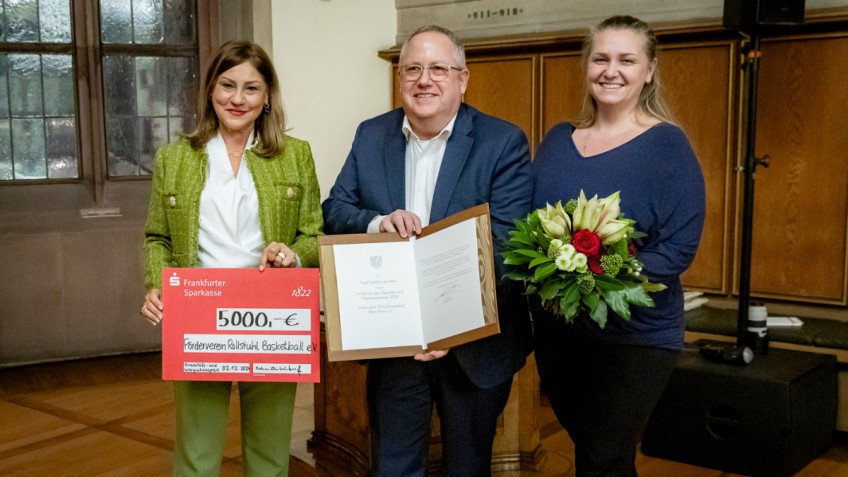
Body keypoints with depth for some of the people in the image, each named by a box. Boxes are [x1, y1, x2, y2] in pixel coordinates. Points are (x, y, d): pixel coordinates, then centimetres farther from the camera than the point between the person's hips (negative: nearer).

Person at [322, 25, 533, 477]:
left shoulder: (504, 143, -9)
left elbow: (504, 242, -17)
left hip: (474, 344, -2)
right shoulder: (371, 136, 4)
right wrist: (378, 222, -21)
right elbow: (333, 211, 3)